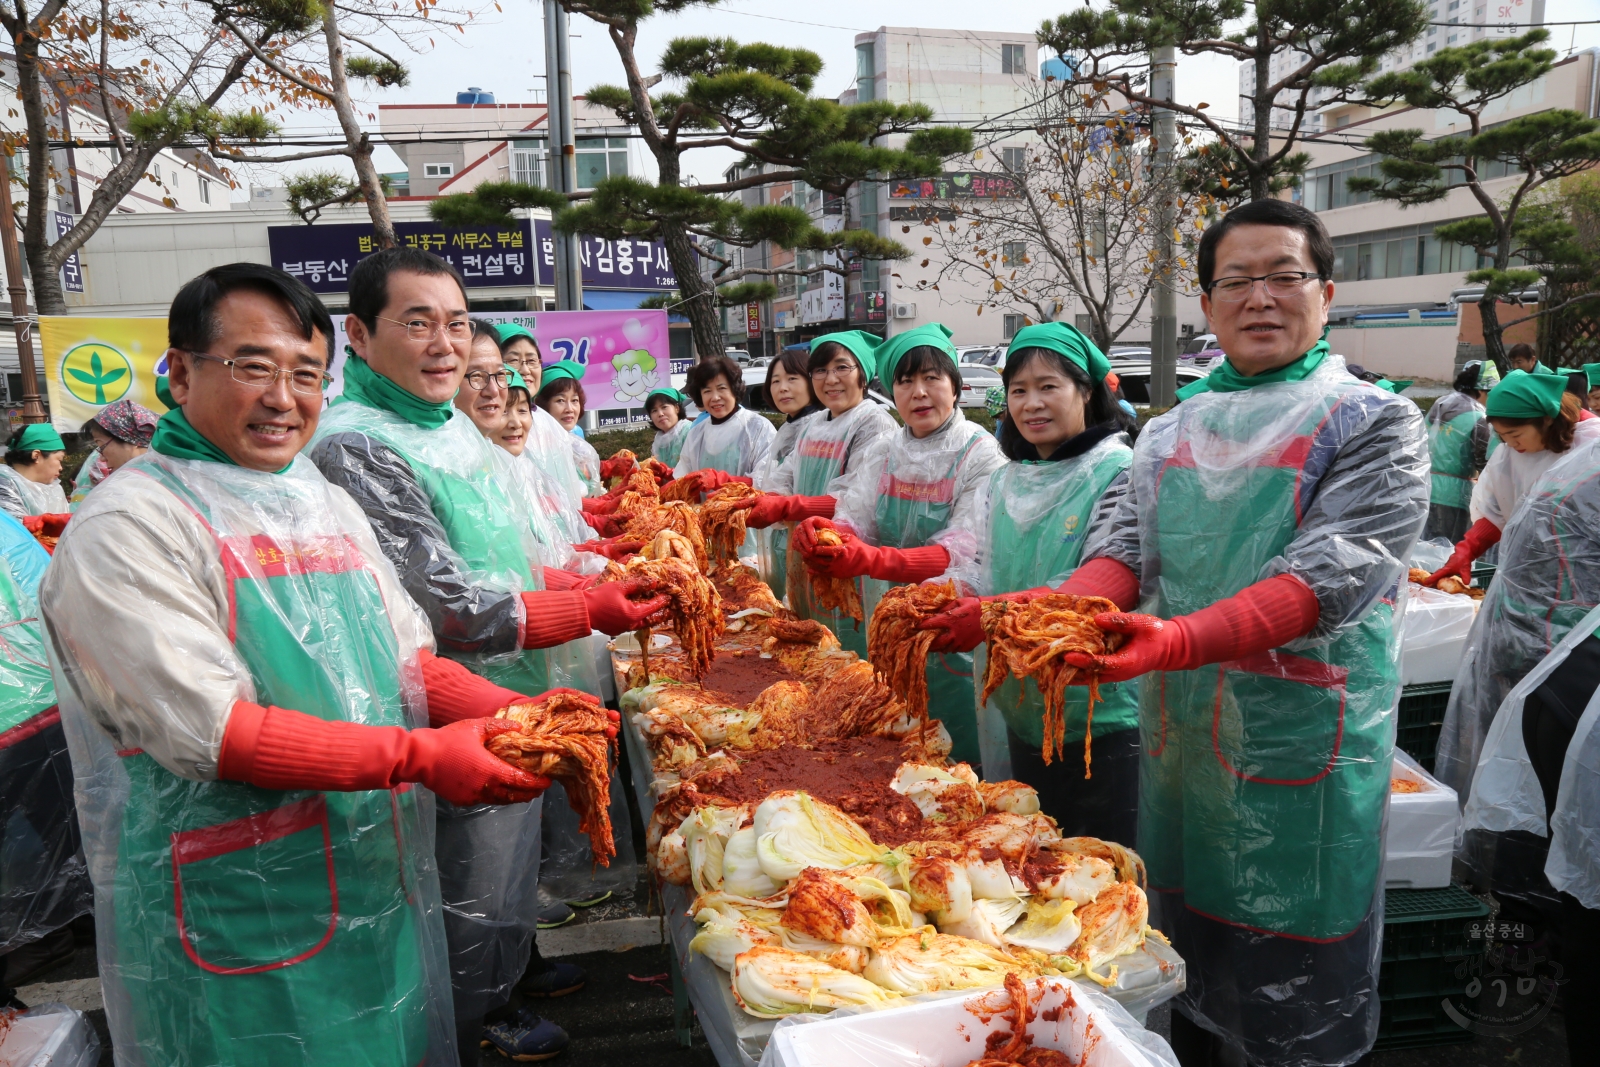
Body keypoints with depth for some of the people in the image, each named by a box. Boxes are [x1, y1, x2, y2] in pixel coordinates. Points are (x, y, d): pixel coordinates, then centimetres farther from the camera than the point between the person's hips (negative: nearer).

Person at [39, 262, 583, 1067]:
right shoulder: (126, 529, -14)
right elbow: (209, 731, -22)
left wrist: (521, 716, -9)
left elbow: (407, 663, 9)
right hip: (242, 931, -6)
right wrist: (418, 756, -25)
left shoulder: (328, 505, 9)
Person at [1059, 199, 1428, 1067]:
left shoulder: (1374, 423, -5)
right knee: (1180, 955, 19)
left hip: (1298, 738, -4)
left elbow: (1335, 570, -19)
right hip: (1178, 728, 5)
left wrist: (1180, 639, -33)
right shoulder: (1171, 432, 11)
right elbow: (1130, 545, 1)